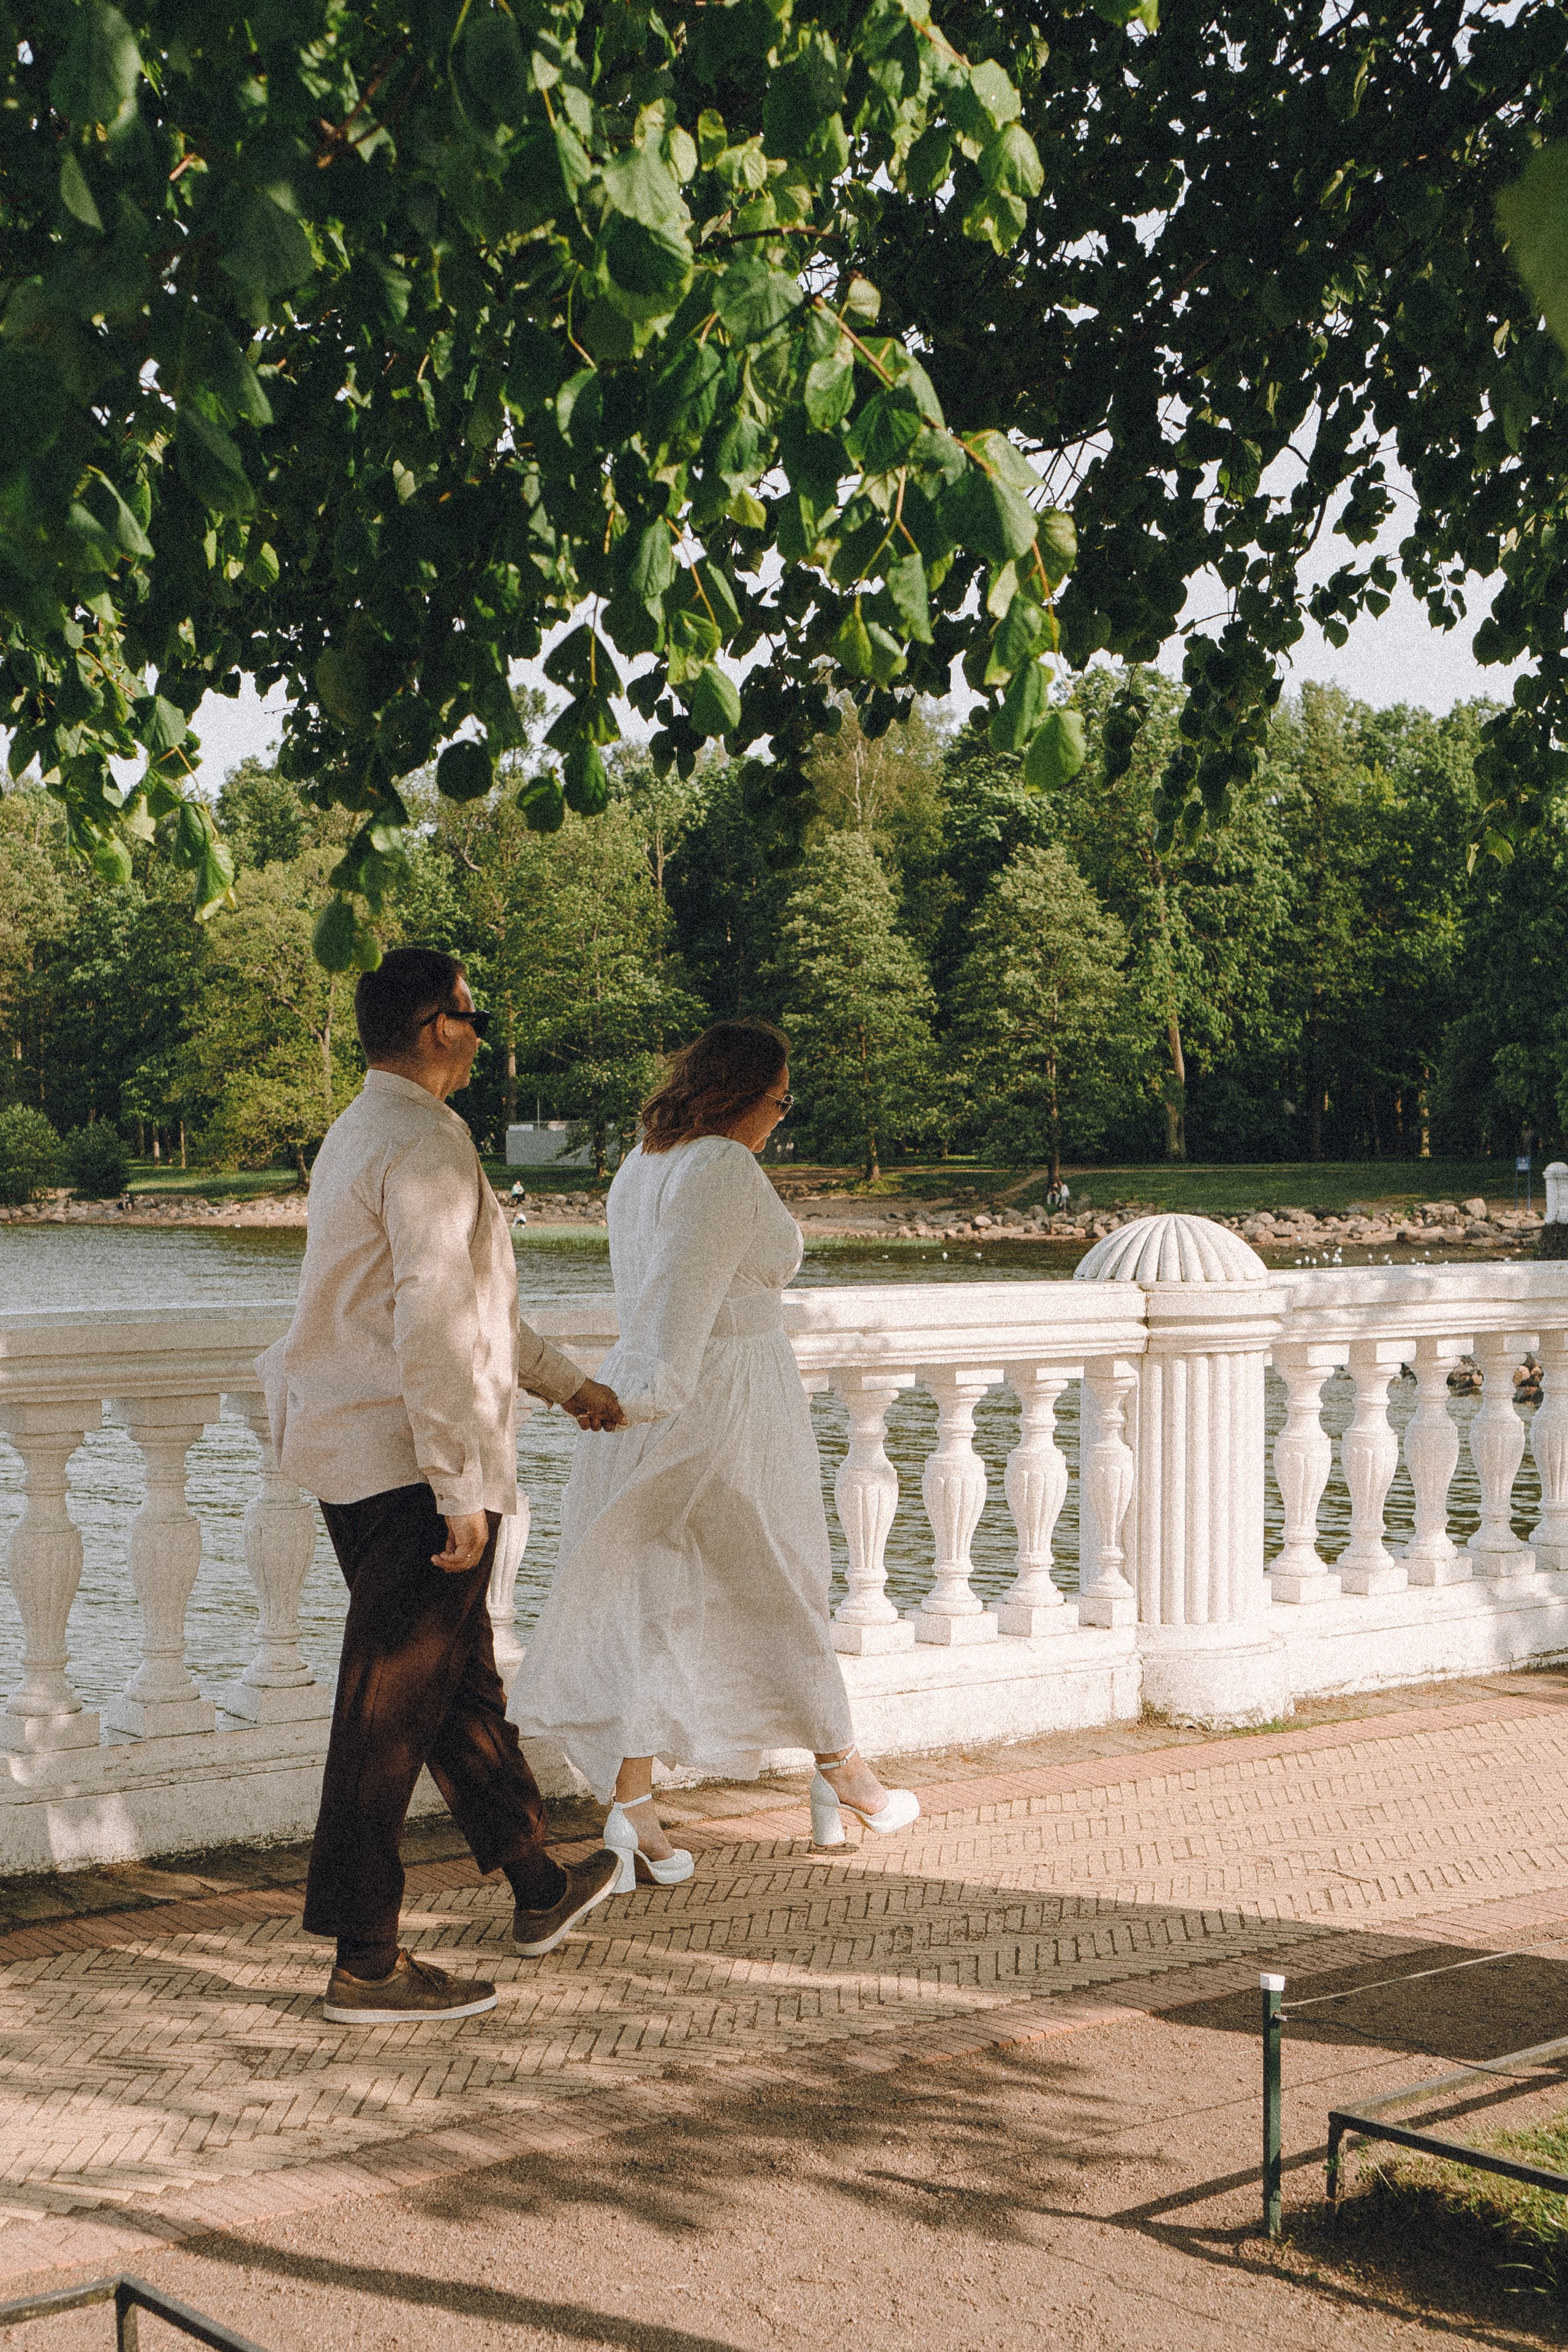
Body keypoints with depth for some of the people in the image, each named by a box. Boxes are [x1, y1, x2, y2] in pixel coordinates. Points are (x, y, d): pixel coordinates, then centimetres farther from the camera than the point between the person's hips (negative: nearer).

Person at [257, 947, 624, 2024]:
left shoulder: (358, 1134, 16)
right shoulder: (427, 1143, -17)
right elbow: (432, 1330, -24)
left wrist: (567, 1381, 34)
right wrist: (460, 1489, -22)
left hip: (354, 1453, 10)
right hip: (409, 1465, -10)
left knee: (460, 1680, 20)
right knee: (393, 1707, -3)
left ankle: (540, 1888, 35)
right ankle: (367, 1965, 5)